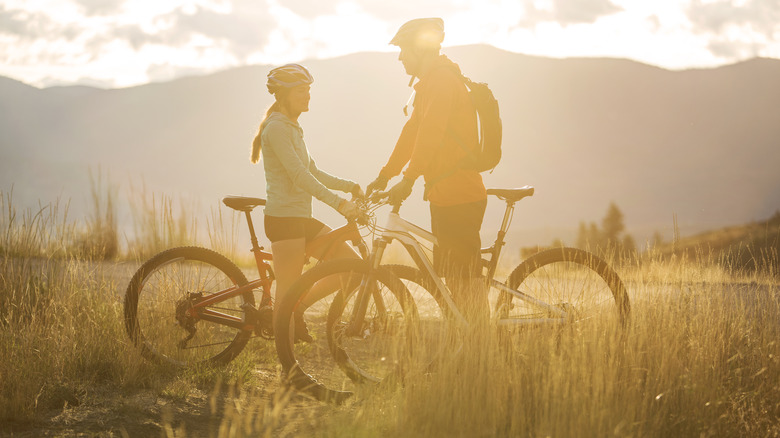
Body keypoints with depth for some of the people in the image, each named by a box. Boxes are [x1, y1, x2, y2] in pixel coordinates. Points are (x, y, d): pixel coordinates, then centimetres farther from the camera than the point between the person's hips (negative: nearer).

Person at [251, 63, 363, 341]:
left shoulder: (292, 128, 19)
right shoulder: (277, 127, -12)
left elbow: (314, 174, 23)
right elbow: (299, 175, -22)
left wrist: (351, 187, 15)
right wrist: (338, 203, -28)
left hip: (301, 218, 10)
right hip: (283, 217, -10)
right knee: (288, 290, -7)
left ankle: (298, 311, 9)